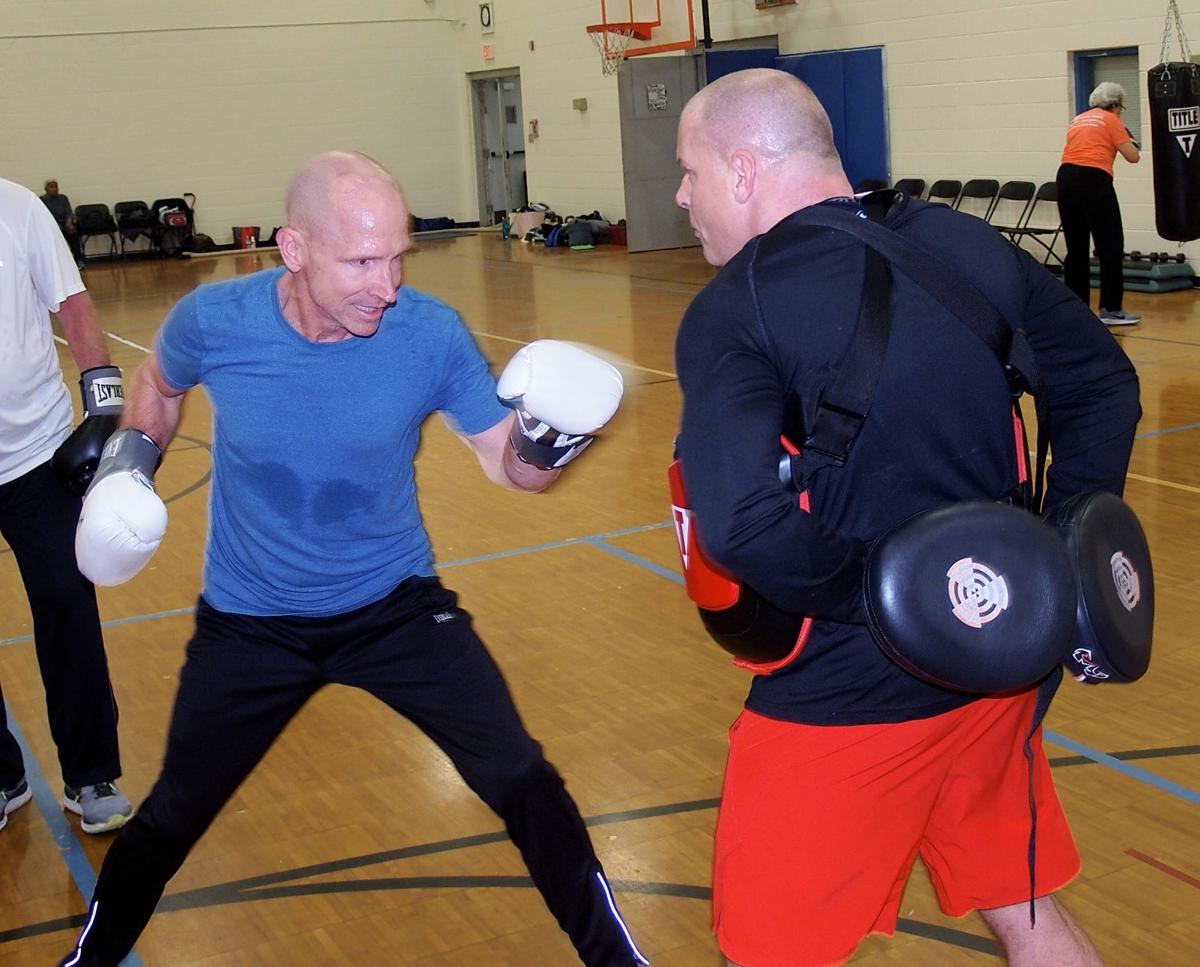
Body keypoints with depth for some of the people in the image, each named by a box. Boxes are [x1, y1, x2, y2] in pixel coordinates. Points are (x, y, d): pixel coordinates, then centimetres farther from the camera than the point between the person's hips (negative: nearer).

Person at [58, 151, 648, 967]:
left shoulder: (432, 333, -20)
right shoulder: (213, 322, -19)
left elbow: (508, 462, -11)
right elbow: (160, 386, 7)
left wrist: (544, 443, -32)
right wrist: (129, 460, -7)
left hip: (397, 605, 0)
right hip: (249, 623, 1)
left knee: (521, 781, -10)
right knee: (172, 820, 12)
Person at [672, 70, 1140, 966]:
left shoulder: (736, 305, -17)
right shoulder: (969, 244, 2)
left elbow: (738, 522, -31)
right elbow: (1105, 385, 9)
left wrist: (871, 598, -17)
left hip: (847, 692, -6)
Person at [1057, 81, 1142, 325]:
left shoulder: (1078, 121, 24)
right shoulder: (1110, 120, 5)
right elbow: (1133, 157, 2)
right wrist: (1128, 138, 22)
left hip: (1065, 177, 7)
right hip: (1093, 179, -7)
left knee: (1076, 248, 11)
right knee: (1111, 246, -1)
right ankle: (1111, 309, -2)